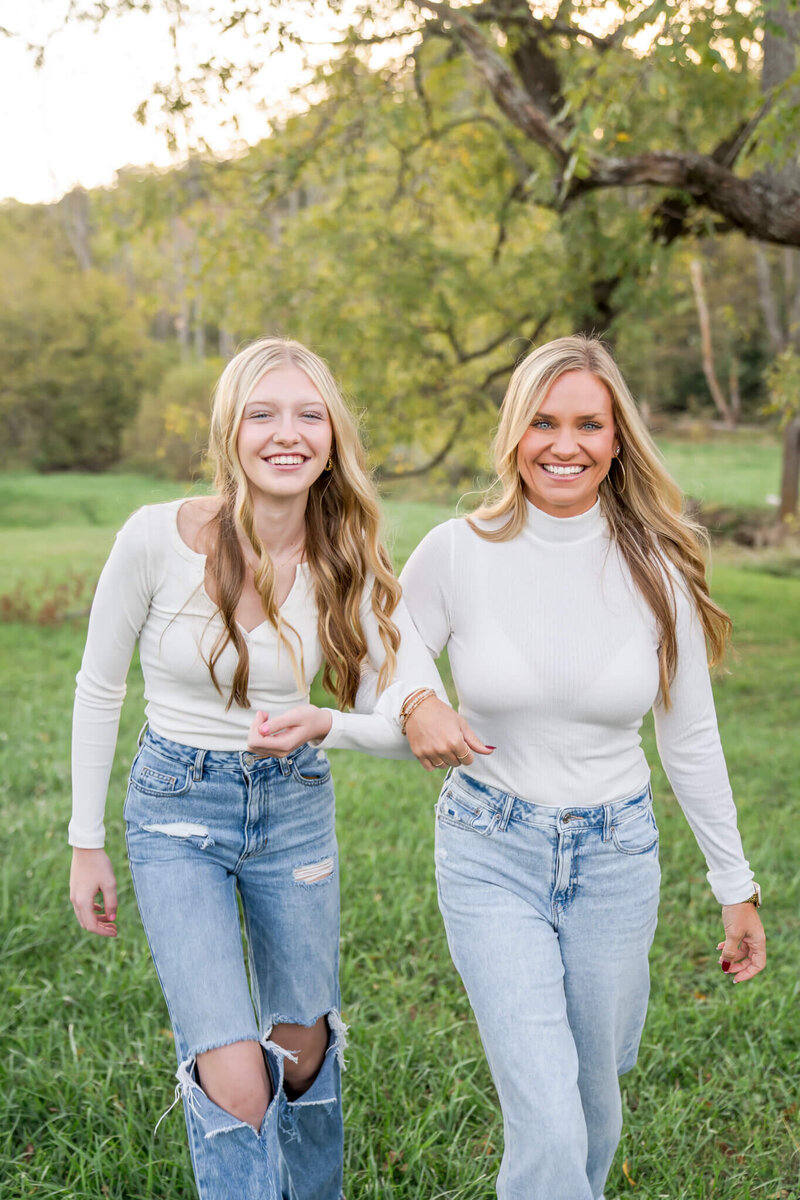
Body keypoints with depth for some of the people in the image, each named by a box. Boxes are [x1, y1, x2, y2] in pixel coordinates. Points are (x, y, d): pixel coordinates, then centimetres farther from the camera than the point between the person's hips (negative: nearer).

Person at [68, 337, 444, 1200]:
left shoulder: (348, 563, -12)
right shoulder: (156, 537, -18)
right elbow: (98, 689, -5)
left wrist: (322, 725, -38)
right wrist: (85, 843, 0)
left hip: (295, 807, 3)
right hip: (177, 812, -3)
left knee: (303, 1050, 19)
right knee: (235, 1080, -13)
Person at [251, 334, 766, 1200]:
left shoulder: (655, 569, -6)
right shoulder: (456, 553, -11)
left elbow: (690, 738, 4)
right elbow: (373, 682, 0)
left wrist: (736, 885, 9)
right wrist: (414, 715, -24)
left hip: (616, 858, 2)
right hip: (490, 857, -2)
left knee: (595, 1105, 19)